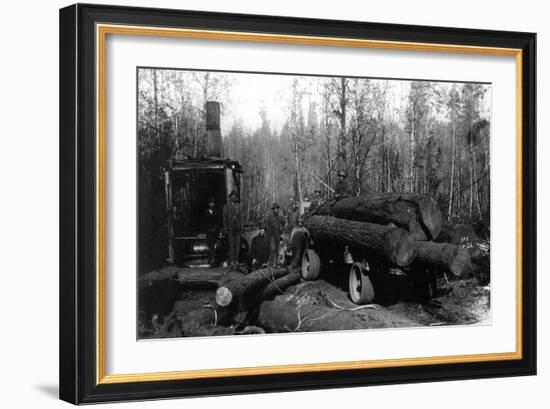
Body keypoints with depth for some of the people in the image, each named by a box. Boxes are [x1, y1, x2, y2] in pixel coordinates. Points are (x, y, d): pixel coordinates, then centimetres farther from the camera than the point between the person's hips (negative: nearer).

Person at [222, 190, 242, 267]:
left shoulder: (238, 205, 11)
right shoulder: (226, 206, 3)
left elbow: (240, 216, 11)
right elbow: (224, 217, 3)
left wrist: (241, 226, 3)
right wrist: (225, 227, -3)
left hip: (237, 228, 3)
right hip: (230, 228, -3)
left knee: (237, 244, 1)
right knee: (231, 244, -6)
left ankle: (236, 260, 6)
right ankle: (231, 261, -4)